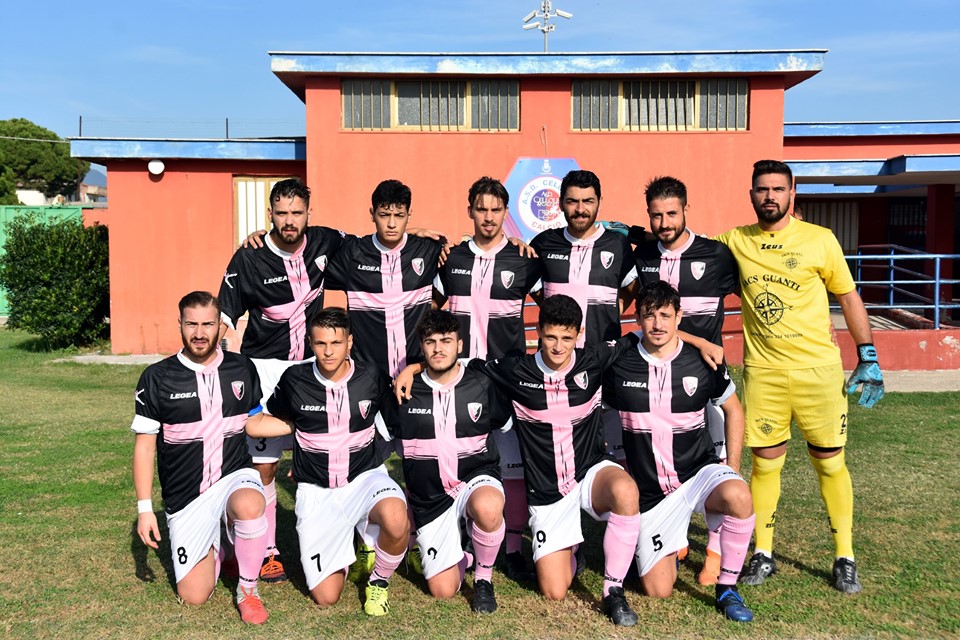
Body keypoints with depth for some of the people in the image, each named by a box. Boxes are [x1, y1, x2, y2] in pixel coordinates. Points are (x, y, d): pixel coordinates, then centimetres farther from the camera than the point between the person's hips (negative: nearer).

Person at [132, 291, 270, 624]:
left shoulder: (242, 369, -1)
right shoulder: (156, 378, -7)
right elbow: (145, 444, -3)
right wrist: (145, 508, -6)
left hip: (234, 475, 0)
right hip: (186, 495, 0)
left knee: (249, 506, -37)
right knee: (194, 595, -1)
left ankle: (247, 590, -9)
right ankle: (213, 546, 34)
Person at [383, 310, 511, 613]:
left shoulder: (483, 386, -4)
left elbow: (507, 423, 13)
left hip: (477, 479, -1)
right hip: (431, 497, 1)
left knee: (487, 507, -39)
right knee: (443, 591, -1)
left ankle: (484, 576, -7)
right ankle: (460, 558, 37)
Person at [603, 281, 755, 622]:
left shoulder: (702, 361, -6)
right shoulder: (619, 363, -8)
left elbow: (733, 410, 9)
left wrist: (733, 467, 2)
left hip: (699, 471, 0)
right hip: (650, 490, 0)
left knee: (738, 496, -35)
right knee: (658, 590, 0)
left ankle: (727, 589, -12)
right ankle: (671, 546, 35)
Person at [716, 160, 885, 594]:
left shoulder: (820, 240, -1)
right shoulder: (734, 242, 3)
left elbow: (848, 297, 5)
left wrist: (868, 358, 2)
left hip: (818, 369, -1)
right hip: (762, 372, 1)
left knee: (830, 463, 7)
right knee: (765, 463, 7)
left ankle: (845, 558, 22)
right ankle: (762, 555, 21)